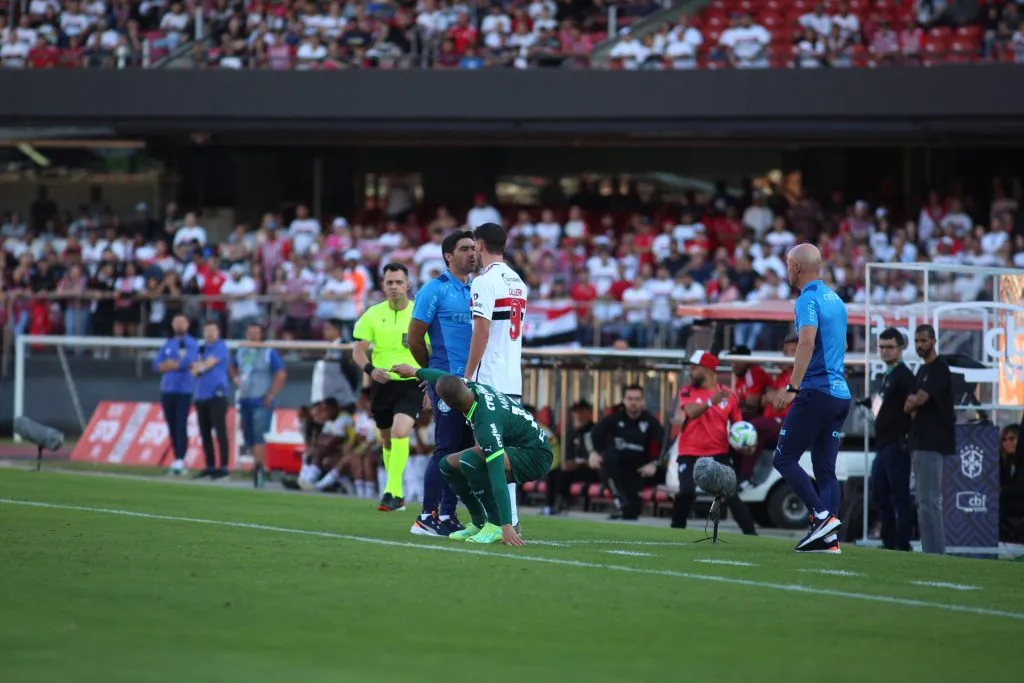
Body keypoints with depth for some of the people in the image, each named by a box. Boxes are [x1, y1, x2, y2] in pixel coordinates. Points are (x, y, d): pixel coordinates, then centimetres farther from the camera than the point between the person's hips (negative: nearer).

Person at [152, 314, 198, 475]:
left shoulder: (191, 344, 1)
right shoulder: (167, 345, 16)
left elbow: (188, 361, -17)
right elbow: (156, 365, 5)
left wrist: (168, 365, -4)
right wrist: (178, 365, -9)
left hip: (184, 390, -5)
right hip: (167, 389, 5)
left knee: (181, 426, -11)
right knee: (171, 426, 5)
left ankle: (180, 461, -16)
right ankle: (177, 460, 9)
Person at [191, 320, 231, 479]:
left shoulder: (221, 347, -3)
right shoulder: (202, 349, 19)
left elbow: (209, 363, -12)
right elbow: (195, 372, 15)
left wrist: (199, 366, 7)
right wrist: (199, 368, -7)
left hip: (216, 394, -8)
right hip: (201, 395, 8)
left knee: (220, 431, -10)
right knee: (205, 433, 8)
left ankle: (223, 467, -12)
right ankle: (210, 467, 13)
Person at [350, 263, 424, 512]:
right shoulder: (373, 314, 2)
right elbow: (358, 350, 1)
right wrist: (370, 369, -20)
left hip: (411, 383, -4)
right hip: (382, 385, 4)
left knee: (400, 432, -24)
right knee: (387, 440, 12)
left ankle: (392, 492, -25)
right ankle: (398, 495, 28)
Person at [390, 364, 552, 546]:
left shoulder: (486, 424, -34)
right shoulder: (471, 386, -9)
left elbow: (498, 478, -38)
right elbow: (448, 380, 17)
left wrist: (506, 526, -40)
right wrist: (415, 372, 36)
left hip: (534, 456, -9)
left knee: (470, 460, -30)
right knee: (449, 464, 7)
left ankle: (496, 525, -19)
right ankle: (479, 523, 11)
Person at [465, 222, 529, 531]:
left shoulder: (485, 282, -10)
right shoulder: (518, 283, 16)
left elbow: (481, 332, -14)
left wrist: (467, 376, -9)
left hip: (489, 379, -8)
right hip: (513, 379, 8)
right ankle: (510, 519, 10)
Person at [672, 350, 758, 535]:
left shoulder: (729, 395, 2)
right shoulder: (687, 392, 1)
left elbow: (738, 425, 9)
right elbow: (692, 413, -20)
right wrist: (711, 401, -38)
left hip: (719, 454, 0)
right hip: (690, 454, 0)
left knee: (731, 495, -11)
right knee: (686, 492, -17)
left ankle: (751, 534, -10)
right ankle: (676, 532, 0)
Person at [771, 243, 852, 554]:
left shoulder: (808, 299, -10)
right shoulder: (835, 299, 17)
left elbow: (807, 342, -24)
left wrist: (792, 387, -27)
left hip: (816, 391, -8)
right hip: (841, 393, 8)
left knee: (784, 459, -2)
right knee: (825, 468, 7)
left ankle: (822, 516, -15)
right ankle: (830, 538, -2)